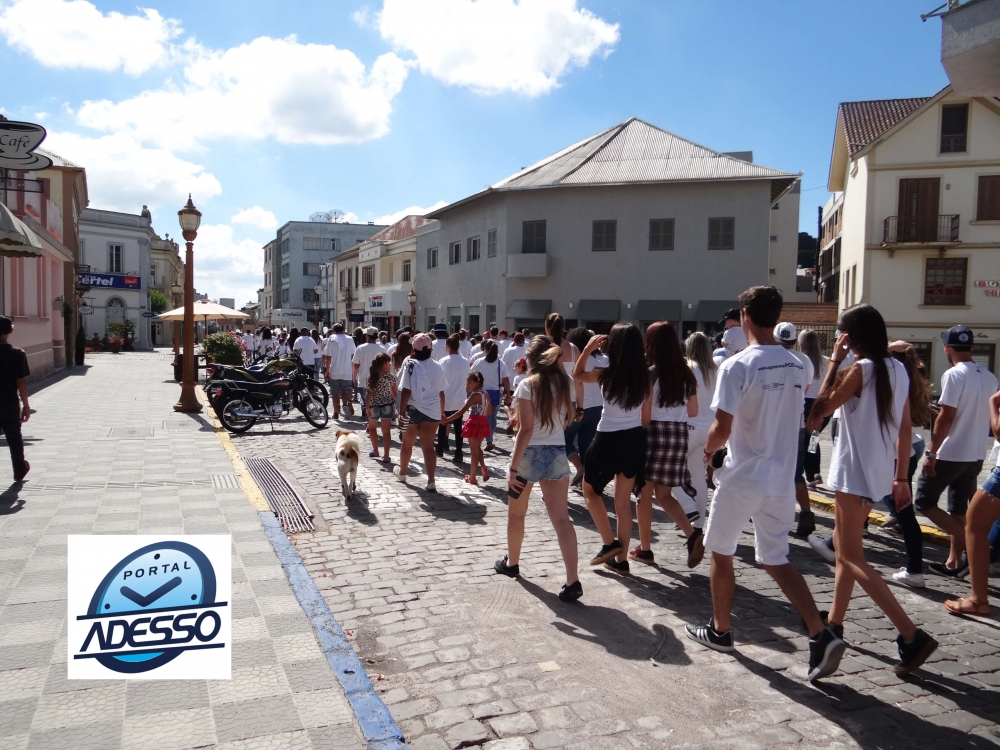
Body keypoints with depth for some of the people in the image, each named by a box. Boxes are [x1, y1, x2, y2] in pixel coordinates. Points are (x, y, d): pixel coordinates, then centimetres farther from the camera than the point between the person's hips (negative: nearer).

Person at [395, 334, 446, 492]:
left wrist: (401, 413, -11)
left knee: (407, 444, 17)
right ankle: (431, 481, -5)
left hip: (413, 410, -2)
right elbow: (441, 394, 9)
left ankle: (402, 472, 37)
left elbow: (406, 392, -15)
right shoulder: (438, 367, 4)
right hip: (432, 411, 3)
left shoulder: (411, 364, -10)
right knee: (428, 446, 3)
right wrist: (441, 412, 21)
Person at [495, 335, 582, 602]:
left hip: (529, 454, -4)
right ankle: (573, 580, -10)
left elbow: (526, 430, -18)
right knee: (561, 517, -3)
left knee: (516, 514, 18)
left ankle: (511, 562, 36)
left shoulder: (528, 385, -12)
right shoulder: (564, 384, 5)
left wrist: (513, 466, -17)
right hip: (557, 453, 4)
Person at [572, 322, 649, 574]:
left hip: (609, 440, -5)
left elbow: (577, 374, 4)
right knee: (624, 500, 15)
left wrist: (588, 349, -2)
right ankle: (621, 559, 21)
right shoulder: (644, 377, -3)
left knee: (590, 490, 18)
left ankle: (610, 543, 12)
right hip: (635, 439, 5)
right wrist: (641, 440, 16)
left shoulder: (606, 375, -15)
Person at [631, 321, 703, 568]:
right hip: (679, 434, 6)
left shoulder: (651, 373, -11)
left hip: (655, 433, -5)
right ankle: (692, 534, -5)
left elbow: (645, 415, -11)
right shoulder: (686, 373, 6)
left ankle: (644, 549, 14)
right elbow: (693, 411, 12)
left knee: (645, 493, 7)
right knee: (664, 494, 14)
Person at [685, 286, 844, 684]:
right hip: (781, 479, 6)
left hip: (742, 479, -6)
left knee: (721, 553, 13)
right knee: (776, 560, 15)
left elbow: (722, 430, -19)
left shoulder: (737, 365, -16)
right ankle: (821, 635, 4)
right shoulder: (796, 366, 6)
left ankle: (720, 631, 27)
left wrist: (708, 449, 2)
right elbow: (793, 419, 14)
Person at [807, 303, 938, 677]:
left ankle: (911, 635, -9)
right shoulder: (897, 369, 8)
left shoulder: (861, 369, -16)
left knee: (851, 557, -4)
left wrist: (834, 362, -10)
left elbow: (819, 410, -13)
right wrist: (900, 476, 15)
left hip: (855, 471, -9)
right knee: (845, 547, 19)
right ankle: (835, 623, 28)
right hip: (878, 471, 9)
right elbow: (905, 428, 10)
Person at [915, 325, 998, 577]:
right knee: (958, 508, 15)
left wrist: (931, 453, -16)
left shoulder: (954, 375, -16)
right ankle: (954, 562, 17)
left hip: (950, 454, -8)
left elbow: (946, 417, -20)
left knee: (925, 502, 3)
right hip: (976, 455, 8)